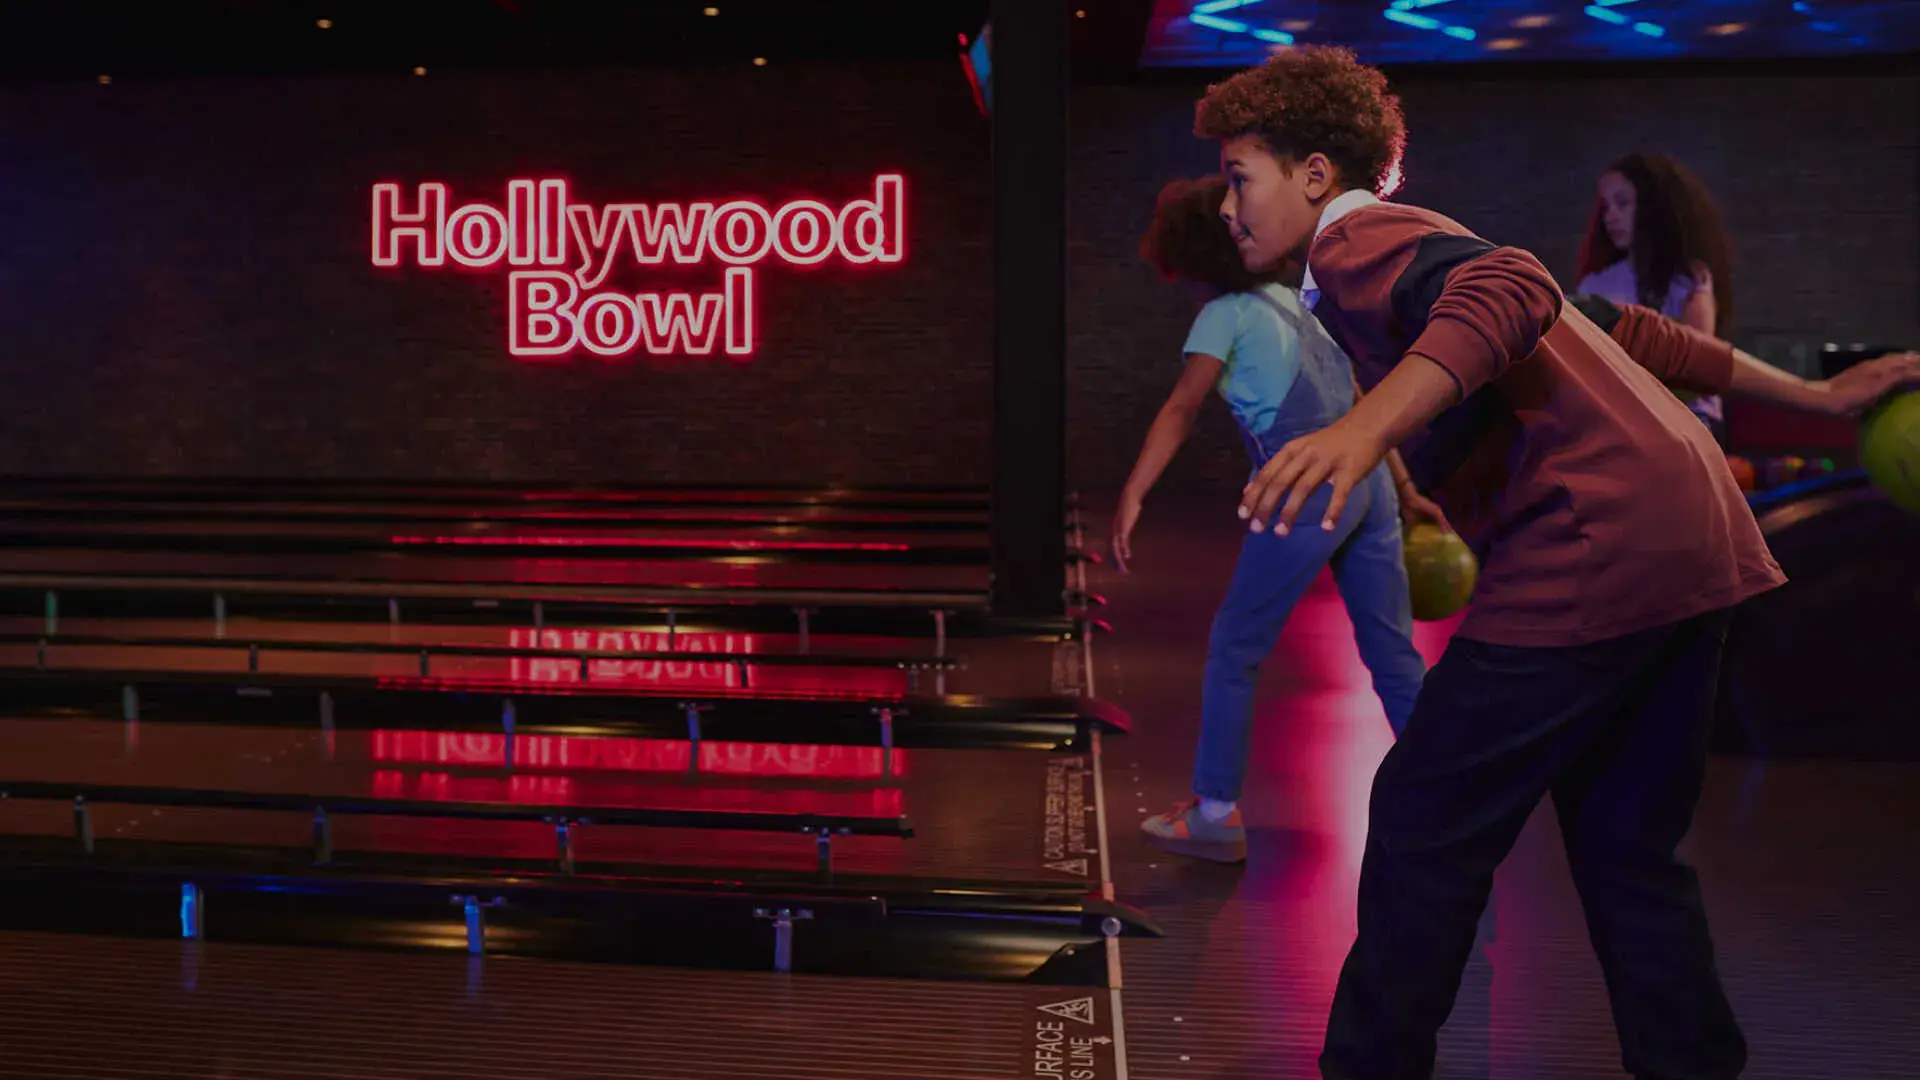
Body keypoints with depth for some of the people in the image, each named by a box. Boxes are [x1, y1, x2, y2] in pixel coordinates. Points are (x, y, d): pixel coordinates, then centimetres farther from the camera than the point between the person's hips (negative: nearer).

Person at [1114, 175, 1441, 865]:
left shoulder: (1225, 314, 1)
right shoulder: (1290, 299, 22)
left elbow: (1181, 410, -14)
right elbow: (1363, 404, 23)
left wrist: (1132, 496, -22)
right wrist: (1405, 491, 27)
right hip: (1369, 479, 8)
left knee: (1234, 651, 4)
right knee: (1394, 653, 12)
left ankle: (1216, 814, 10)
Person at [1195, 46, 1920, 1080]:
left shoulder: (1356, 241, -4)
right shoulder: (1423, 247, 25)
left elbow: (1511, 291, -26)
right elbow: (1625, 332, 26)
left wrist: (1366, 427, -40)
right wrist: (1811, 394, 28)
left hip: (1592, 548, -10)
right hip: (1699, 533, 10)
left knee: (1425, 824, 0)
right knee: (1627, 841, 16)